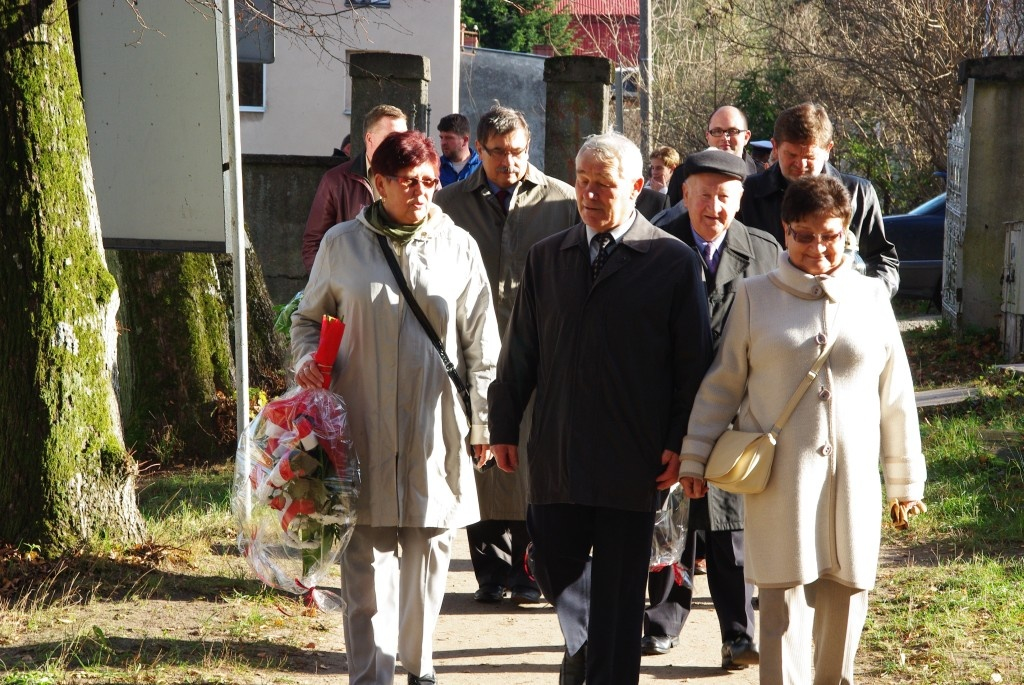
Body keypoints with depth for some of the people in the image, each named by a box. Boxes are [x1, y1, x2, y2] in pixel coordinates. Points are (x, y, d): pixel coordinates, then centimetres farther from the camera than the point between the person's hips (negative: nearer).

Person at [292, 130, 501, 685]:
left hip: (434, 427, 1)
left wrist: (480, 421, 8)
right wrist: (307, 358, -6)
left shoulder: (457, 247, 4)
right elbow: (308, 317, 15)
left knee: (428, 552, 8)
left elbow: (480, 344, 9)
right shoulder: (342, 244, 2)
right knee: (366, 560, -1)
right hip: (363, 426, -1)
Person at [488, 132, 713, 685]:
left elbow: (693, 364, -2)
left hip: (633, 459, -3)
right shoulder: (547, 257, 9)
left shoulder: (674, 262, -2)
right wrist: (503, 427, 10)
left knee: (619, 591, 3)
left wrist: (680, 443, -7)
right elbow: (520, 350, 13)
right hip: (556, 452, 3)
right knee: (555, 566, 11)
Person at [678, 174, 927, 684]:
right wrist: (694, 458, 4)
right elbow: (722, 384, 6)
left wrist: (905, 478, 11)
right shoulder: (756, 296, 2)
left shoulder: (871, 297, 6)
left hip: (852, 479, 2)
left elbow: (895, 394, 10)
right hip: (779, 480, -2)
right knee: (783, 604, -5)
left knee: (844, 601, 8)